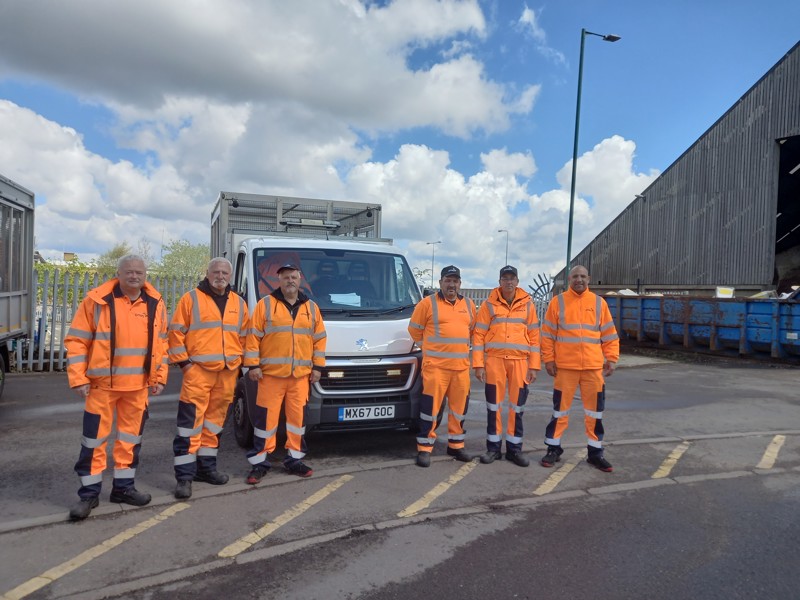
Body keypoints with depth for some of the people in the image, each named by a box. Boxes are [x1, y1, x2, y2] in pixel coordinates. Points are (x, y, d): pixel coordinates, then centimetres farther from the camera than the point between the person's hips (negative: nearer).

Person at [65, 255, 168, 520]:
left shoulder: (155, 304, 4)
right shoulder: (97, 300, -7)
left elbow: (161, 344, 10)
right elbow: (76, 341, -5)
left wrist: (159, 376, 6)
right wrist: (78, 378, -10)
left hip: (138, 385, 4)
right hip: (102, 383, -3)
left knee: (131, 438, 13)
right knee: (95, 439, 2)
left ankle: (123, 487, 28)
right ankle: (89, 493, 16)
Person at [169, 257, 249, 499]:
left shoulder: (239, 303, 14)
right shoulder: (191, 299, 1)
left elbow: (244, 336, 19)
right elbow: (176, 332, -1)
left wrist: (240, 361, 12)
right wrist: (182, 361, -6)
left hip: (228, 372, 5)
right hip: (198, 370, -5)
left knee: (215, 420, 13)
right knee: (191, 421, -7)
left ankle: (206, 467, 25)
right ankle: (184, 475, -2)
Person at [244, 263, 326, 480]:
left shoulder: (311, 307, 12)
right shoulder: (265, 304, 3)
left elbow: (319, 338, 13)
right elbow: (253, 336, 0)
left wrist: (318, 366, 7)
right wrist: (253, 365, -6)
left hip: (301, 374, 3)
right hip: (271, 373, -3)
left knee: (298, 416, 7)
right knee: (267, 417, 0)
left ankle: (294, 459, 20)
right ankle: (259, 462, 11)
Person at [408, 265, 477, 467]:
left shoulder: (469, 305, 12)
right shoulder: (428, 303, -3)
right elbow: (414, 329, 4)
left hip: (461, 366, 5)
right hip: (435, 365, -5)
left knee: (460, 406, 11)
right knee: (430, 406, -5)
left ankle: (456, 445, 26)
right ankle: (424, 448, 5)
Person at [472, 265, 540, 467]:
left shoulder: (527, 304, 7)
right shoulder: (490, 304, 3)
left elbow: (534, 336, 7)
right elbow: (479, 334, 1)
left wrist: (534, 366, 1)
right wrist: (478, 364, -6)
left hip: (520, 361, 1)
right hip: (494, 360, -1)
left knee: (517, 406, 6)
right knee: (494, 405, 5)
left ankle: (514, 448, 18)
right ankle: (493, 448, 16)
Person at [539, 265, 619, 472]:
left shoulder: (599, 302, 7)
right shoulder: (557, 302, 1)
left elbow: (609, 334, 9)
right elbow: (547, 334, 1)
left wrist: (612, 358, 2)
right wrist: (548, 359, -4)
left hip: (594, 366, 2)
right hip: (565, 366, -2)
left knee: (594, 410, 8)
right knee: (560, 410, 6)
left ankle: (595, 452, 20)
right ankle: (553, 449, 18)